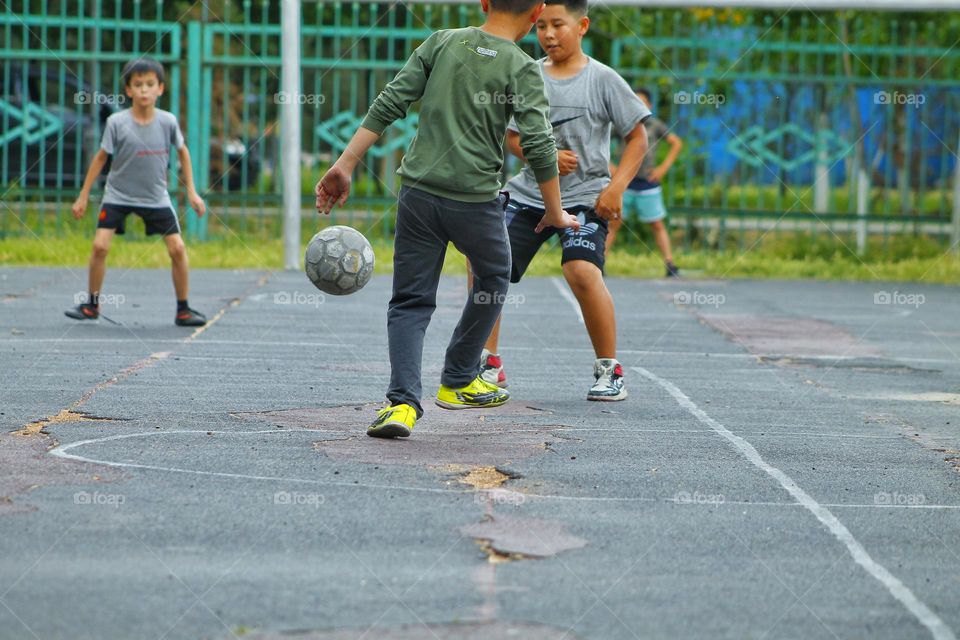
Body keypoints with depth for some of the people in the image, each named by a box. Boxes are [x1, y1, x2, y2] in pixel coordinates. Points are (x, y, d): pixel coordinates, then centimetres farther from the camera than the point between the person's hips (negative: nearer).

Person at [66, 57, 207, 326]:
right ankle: (92, 304, 4)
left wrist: (192, 191, 7)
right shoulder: (117, 122, -13)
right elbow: (101, 157, -2)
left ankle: (183, 309, 7)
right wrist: (83, 196, 1)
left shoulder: (168, 121, -9)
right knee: (100, 245, -14)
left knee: (177, 248, -6)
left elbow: (182, 151, 8)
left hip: (156, 197, 1)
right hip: (118, 195, -1)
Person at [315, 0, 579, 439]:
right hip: (475, 199, -2)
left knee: (411, 301, 7)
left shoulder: (441, 43, 6)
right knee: (493, 279, 25)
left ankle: (403, 402, -11)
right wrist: (555, 213, 4)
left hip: (418, 192, 2)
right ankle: (457, 382, 33)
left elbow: (389, 104, 0)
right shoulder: (522, 69, -3)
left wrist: (345, 165, 0)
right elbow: (538, 147, -9)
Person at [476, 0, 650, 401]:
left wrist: (616, 188, -13)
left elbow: (637, 137, -1)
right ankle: (489, 364, 10)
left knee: (582, 271, -26)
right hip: (529, 193, 4)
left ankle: (609, 371, -10)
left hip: (585, 198, -4)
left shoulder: (602, 79, -3)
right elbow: (512, 137, 8)